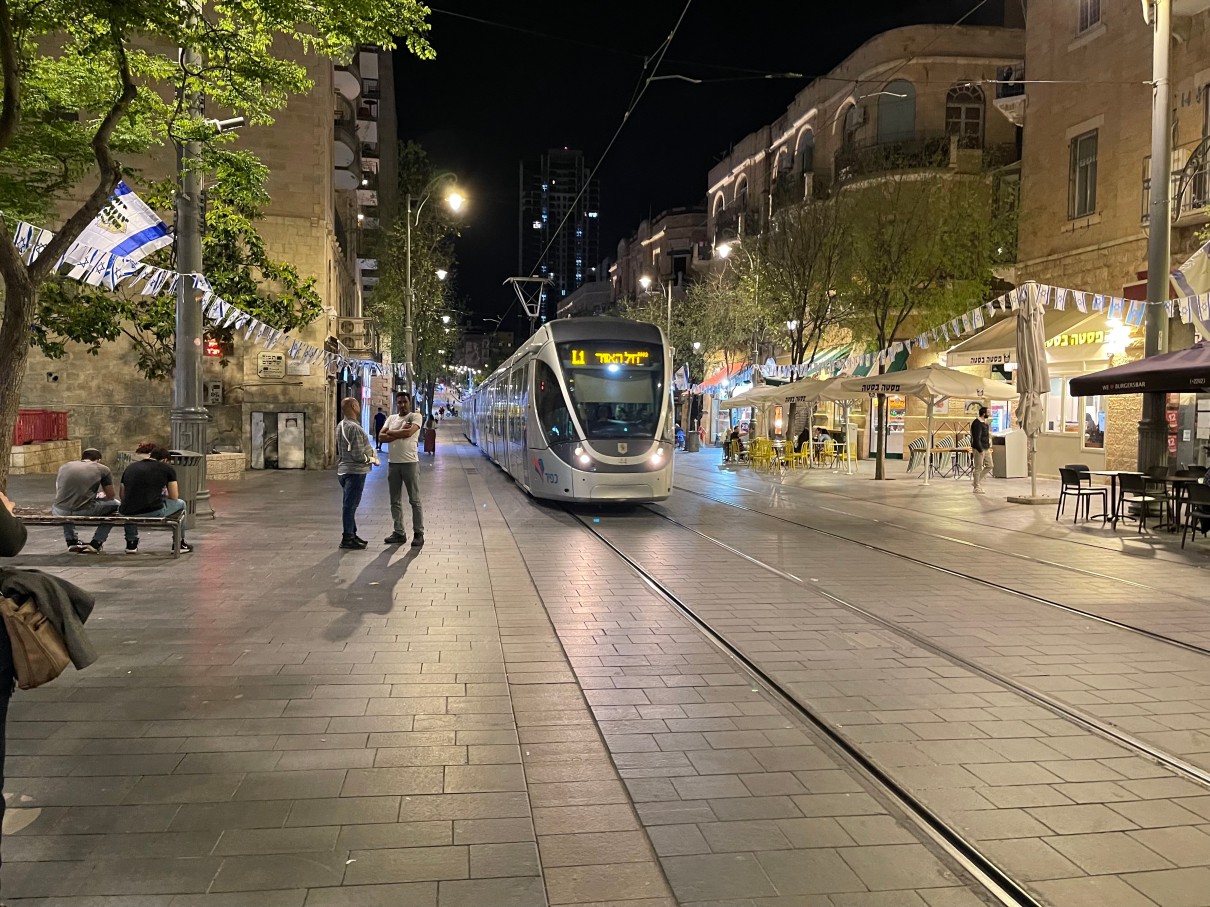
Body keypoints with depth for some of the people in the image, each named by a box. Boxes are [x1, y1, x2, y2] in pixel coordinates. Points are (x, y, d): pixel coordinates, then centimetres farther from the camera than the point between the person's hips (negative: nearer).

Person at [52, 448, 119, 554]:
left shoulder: (64, 466, 21)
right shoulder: (103, 469, 11)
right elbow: (111, 495, 18)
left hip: (60, 512, 4)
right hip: (85, 511, -4)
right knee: (114, 505, 25)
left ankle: (71, 542, 31)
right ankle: (95, 544, 17)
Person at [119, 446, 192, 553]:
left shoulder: (130, 467, 17)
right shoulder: (167, 469, 7)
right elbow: (174, 497, 9)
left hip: (129, 513, 4)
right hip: (155, 512, -4)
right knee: (181, 504, 27)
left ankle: (131, 543, 36)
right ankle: (180, 544, 32)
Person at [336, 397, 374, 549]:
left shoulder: (340, 426, 11)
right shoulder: (354, 428, -20)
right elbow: (358, 455, -22)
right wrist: (370, 459, -5)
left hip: (343, 470, 10)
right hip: (355, 471, -10)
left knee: (349, 504, 16)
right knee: (350, 505, -4)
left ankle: (351, 534, 26)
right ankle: (347, 538, 1)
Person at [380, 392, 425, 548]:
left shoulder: (415, 416, -2)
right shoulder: (392, 418, 13)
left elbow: (409, 432, -19)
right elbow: (382, 436, 1)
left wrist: (391, 432, -5)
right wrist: (401, 432, -12)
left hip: (410, 462, -5)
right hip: (393, 463, 6)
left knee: (414, 500, 0)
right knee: (395, 501, 9)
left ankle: (418, 533, 4)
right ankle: (399, 533, 17)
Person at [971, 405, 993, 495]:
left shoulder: (984, 422, 14)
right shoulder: (977, 423, -17)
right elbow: (976, 438, -21)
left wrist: (988, 447, 17)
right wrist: (980, 450, -21)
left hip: (986, 448, 10)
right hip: (979, 449, -10)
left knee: (989, 465, 13)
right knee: (978, 468, -3)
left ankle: (977, 481, 22)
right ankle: (976, 487, 5)